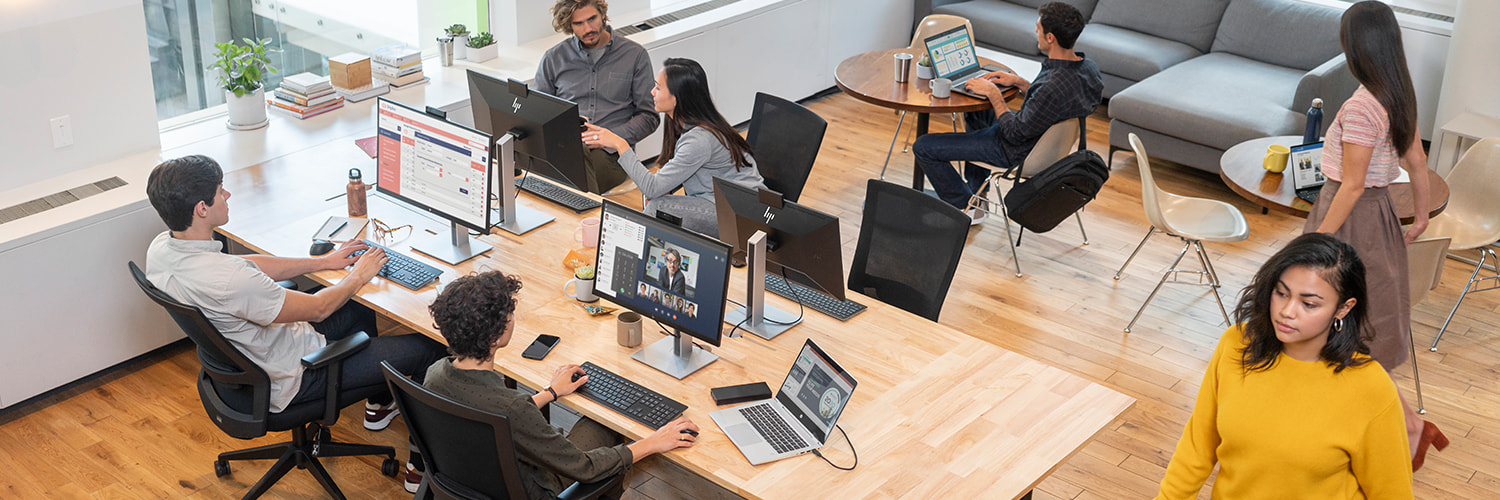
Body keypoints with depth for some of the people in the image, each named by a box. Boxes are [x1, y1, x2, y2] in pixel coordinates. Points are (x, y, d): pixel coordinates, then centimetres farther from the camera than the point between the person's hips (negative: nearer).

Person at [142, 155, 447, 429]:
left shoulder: (160, 248, -10)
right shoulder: (227, 279, -38)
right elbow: (317, 308, -23)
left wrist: (324, 262, 8)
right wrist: (358, 276, -4)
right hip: (288, 379, -9)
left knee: (359, 311, 28)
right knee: (426, 349, 0)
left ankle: (379, 404, 44)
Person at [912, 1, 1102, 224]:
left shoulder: (1054, 86, -39)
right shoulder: (1088, 68, -11)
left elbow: (1014, 134, -27)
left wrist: (993, 92, -16)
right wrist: (1019, 82, 1)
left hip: (1016, 151, -10)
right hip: (1042, 137, 10)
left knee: (923, 147, -4)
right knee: (975, 110, 35)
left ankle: (966, 208, 11)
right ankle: (976, 189, 41)